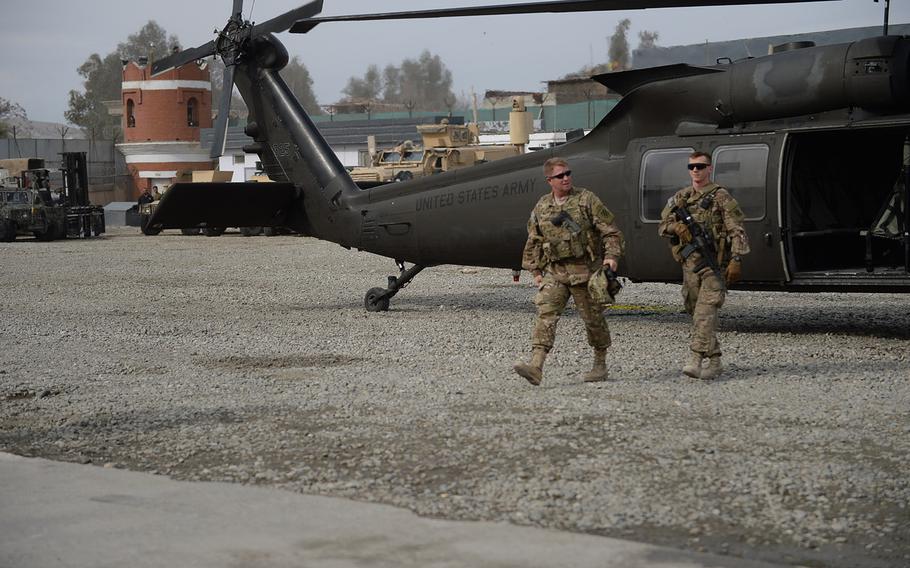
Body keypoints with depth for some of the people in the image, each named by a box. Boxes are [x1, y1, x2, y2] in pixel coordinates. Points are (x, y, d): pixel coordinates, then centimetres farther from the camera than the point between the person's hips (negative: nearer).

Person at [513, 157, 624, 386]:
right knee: (545, 314, -13)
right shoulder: (541, 208, 10)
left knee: (593, 318, 6)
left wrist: (612, 255, -17)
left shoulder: (586, 200, -2)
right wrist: (535, 271, 13)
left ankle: (600, 364, 24)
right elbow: (533, 242, 19)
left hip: (585, 270, -3)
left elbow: (610, 230, -4)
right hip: (554, 272, 3)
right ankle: (536, 366, -22)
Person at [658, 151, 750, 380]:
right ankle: (714, 361, 17)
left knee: (705, 311, -18)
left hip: (714, 264, -6)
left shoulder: (720, 197, -1)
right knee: (696, 313, 9)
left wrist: (736, 259, -17)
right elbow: (662, 226, 16)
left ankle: (695, 358, -27)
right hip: (690, 263, 6)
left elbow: (736, 230, -6)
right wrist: (677, 227, -7)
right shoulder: (681, 197, 15)